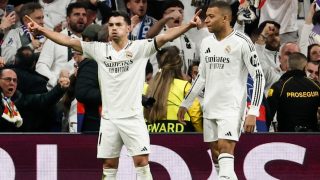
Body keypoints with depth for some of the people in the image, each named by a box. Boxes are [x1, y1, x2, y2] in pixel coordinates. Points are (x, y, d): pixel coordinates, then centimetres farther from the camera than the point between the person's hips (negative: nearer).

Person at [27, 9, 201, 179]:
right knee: (109, 164, 7)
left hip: (132, 117, -3)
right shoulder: (99, 49, 6)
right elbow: (68, 41, 6)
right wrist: (41, 29, 0)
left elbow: (164, 37, -14)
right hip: (108, 118, 3)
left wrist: (188, 26, -29)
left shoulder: (140, 47, -2)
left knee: (141, 161, -7)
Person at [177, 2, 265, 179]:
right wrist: (185, 104, 24)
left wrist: (253, 112, -17)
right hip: (210, 108, 7)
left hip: (231, 108, -7)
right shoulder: (206, 43, 11)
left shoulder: (241, 42, -10)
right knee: (215, 155, 8)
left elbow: (258, 77, -11)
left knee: (225, 151, -19)